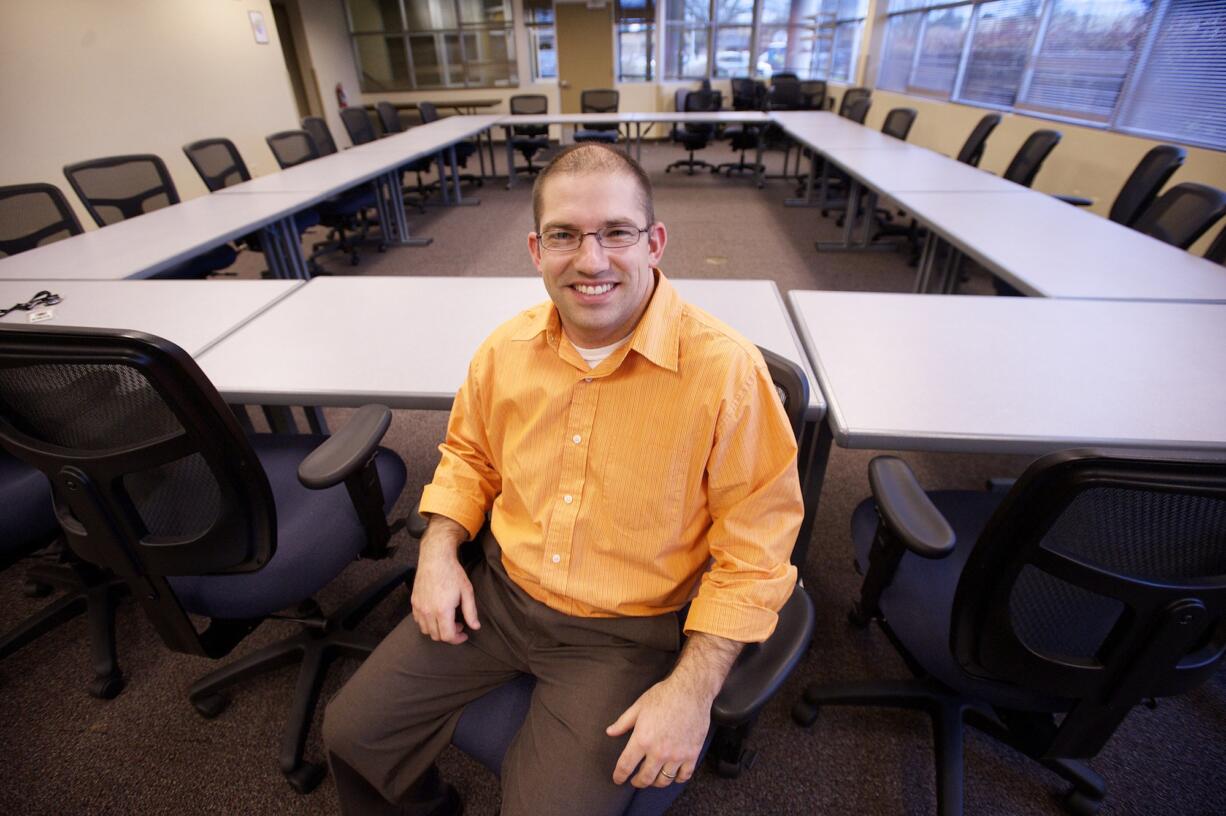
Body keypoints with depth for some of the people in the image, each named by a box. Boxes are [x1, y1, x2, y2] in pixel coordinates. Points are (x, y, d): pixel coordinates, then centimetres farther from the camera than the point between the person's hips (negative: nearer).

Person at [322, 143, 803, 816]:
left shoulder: (727, 373, -21)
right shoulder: (507, 349, -4)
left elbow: (754, 551, -14)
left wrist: (693, 687, -17)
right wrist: (438, 550, -1)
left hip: (624, 631, -3)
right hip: (499, 592, 5)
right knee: (351, 732, 8)